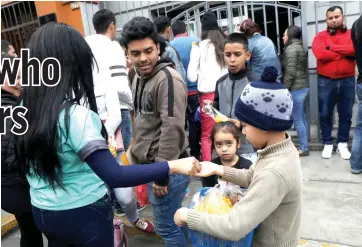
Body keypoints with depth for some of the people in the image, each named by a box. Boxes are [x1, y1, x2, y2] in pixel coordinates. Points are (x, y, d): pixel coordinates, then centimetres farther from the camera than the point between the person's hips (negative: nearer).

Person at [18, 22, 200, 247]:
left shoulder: (27, 109, -6)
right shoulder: (75, 115, -28)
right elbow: (115, 176, -33)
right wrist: (173, 166, -30)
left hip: (43, 211, 7)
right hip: (83, 214, -7)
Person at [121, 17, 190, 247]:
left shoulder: (167, 79, -20)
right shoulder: (139, 77, 9)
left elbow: (172, 130, -25)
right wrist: (136, 154, 20)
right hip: (150, 164, 9)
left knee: (166, 226, 7)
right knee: (175, 219, 24)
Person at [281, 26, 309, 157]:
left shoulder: (291, 48, -12)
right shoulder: (299, 47, 16)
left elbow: (290, 72, -18)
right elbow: (299, 70, 16)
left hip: (295, 88, -10)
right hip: (303, 86, 10)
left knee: (297, 120, -2)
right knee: (302, 118, 14)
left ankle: (304, 148, 6)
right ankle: (304, 146, 23)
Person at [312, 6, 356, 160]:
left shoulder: (351, 34, 7)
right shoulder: (320, 36, 3)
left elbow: (355, 49, -15)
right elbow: (320, 54, -17)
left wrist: (331, 47, -13)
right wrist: (344, 53, -9)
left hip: (347, 81, 1)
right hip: (326, 82, -1)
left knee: (346, 114, 8)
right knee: (325, 114, 5)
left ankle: (342, 144, 21)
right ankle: (327, 143, 19)